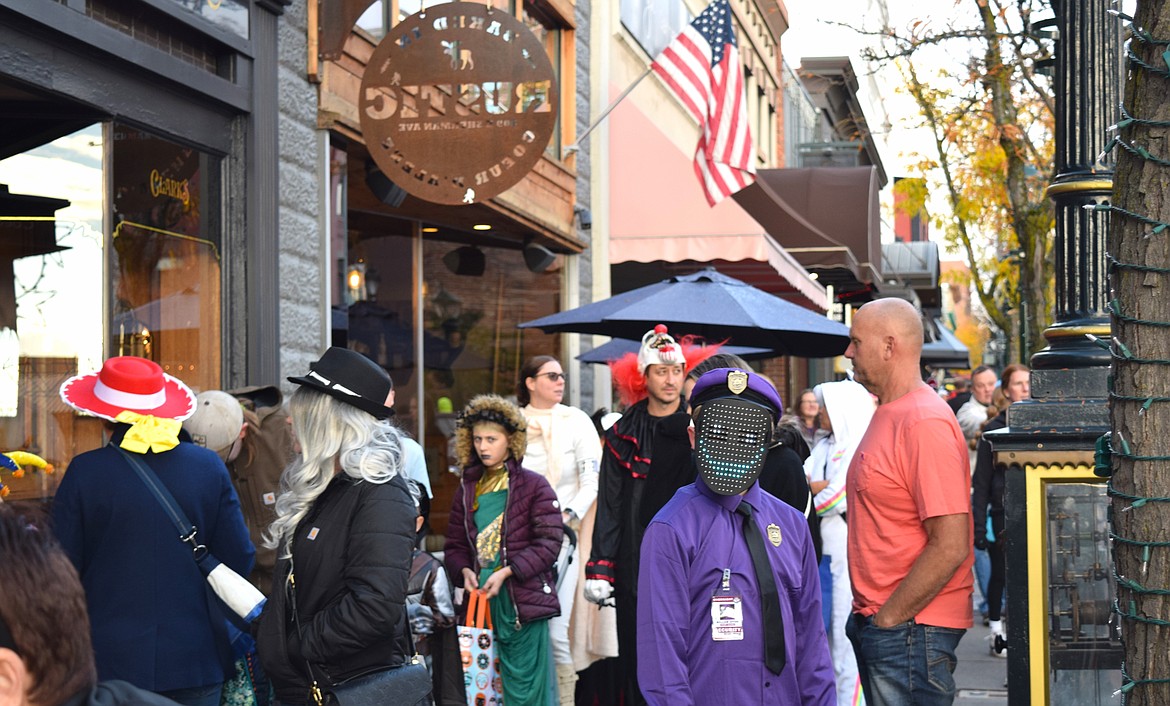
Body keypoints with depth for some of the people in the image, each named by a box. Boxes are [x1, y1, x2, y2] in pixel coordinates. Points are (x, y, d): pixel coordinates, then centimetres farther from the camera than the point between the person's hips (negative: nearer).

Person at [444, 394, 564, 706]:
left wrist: (506, 572, -16)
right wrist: (464, 571, -6)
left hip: (523, 603, -5)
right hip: (481, 601, 5)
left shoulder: (534, 486, -2)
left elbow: (549, 543, -8)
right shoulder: (467, 490, 13)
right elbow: (455, 545, 15)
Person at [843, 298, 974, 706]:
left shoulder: (925, 423, -17)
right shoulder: (888, 414, 14)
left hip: (911, 630, -10)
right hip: (877, 623, 10)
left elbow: (951, 547, -23)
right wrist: (869, 614, 14)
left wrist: (889, 618, -17)